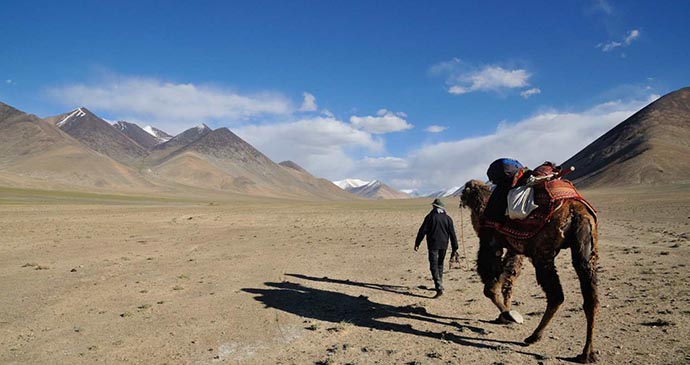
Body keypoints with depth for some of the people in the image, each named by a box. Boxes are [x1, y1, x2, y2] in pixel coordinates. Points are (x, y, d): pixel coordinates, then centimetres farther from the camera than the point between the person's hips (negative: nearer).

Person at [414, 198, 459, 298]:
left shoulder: (430, 217, -6)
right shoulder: (447, 218, 4)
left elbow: (422, 231, -6)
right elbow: (452, 234, 3)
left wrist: (417, 243, 3)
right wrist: (454, 249, 6)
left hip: (433, 245, -5)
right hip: (443, 245, 5)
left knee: (434, 266, -6)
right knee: (440, 264, 21)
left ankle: (439, 288, -18)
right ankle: (440, 285, 31)